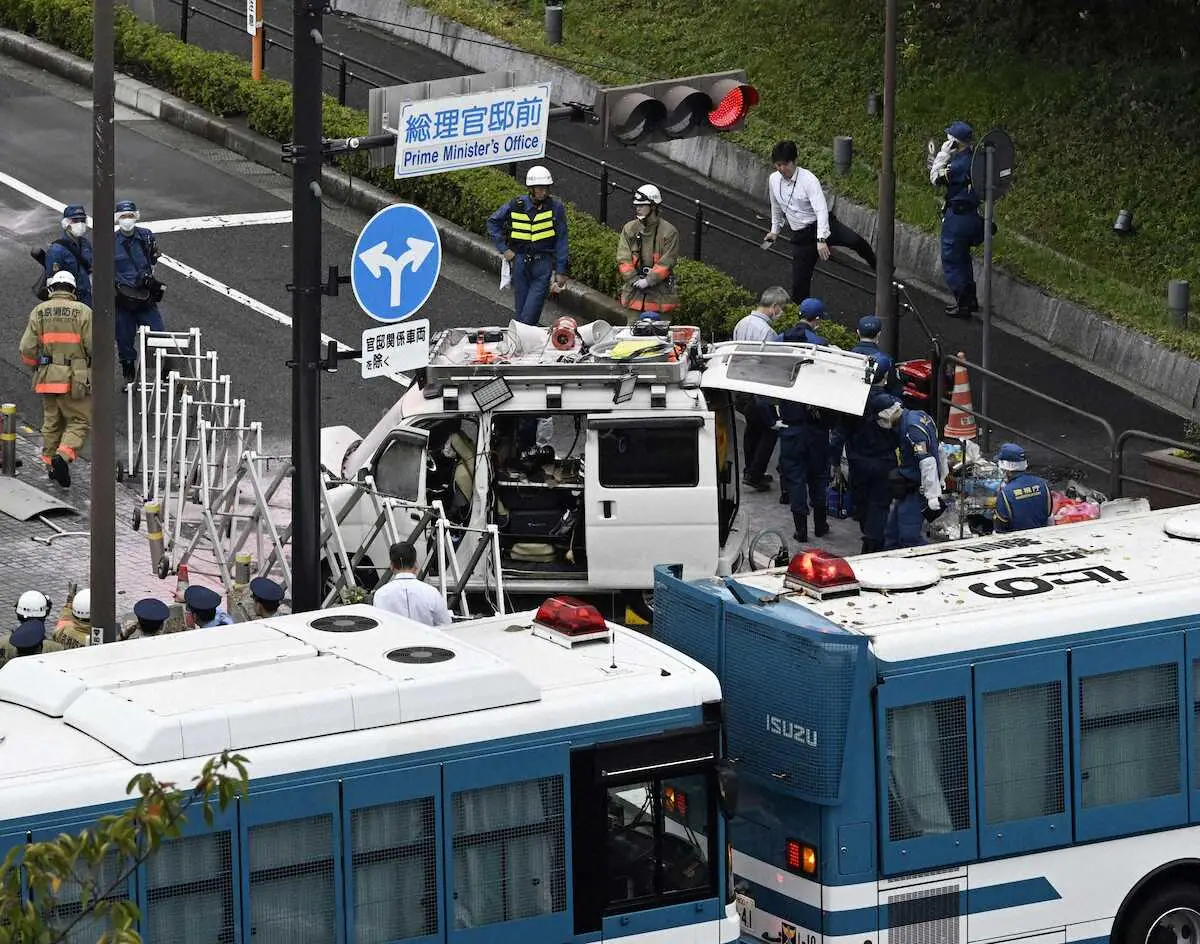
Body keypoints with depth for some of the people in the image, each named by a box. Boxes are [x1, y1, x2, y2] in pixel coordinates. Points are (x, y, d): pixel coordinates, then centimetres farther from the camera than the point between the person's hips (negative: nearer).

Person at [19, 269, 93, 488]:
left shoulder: (38, 312, 2)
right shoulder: (83, 312, -6)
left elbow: (27, 349, -1)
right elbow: (94, 346, -10)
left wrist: (36, 364, 18)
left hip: (47, 378, 4)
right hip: (75, 379, -4)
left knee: (52, 421, 18)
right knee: (79, 421, 3)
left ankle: (51, 464, 21)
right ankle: (63, 455, -18)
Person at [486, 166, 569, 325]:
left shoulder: (556, 208, -5)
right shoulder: (516, 205, -1)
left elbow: (561, 241, 0)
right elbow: (493, 222, 12)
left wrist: (561, 271, -1)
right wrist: (503, 249, 4)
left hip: (543, 263, -3)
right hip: (520, 261, 3)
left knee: (530, 314, -12)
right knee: (521, 308, 10)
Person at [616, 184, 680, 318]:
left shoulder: (669, 232, -7)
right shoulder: (629, 229, 3)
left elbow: (666, 263, -11)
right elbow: (623, 260, -1)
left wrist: (648, 281, -17)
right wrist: (634, 280, -12)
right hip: (634, 294, 3)